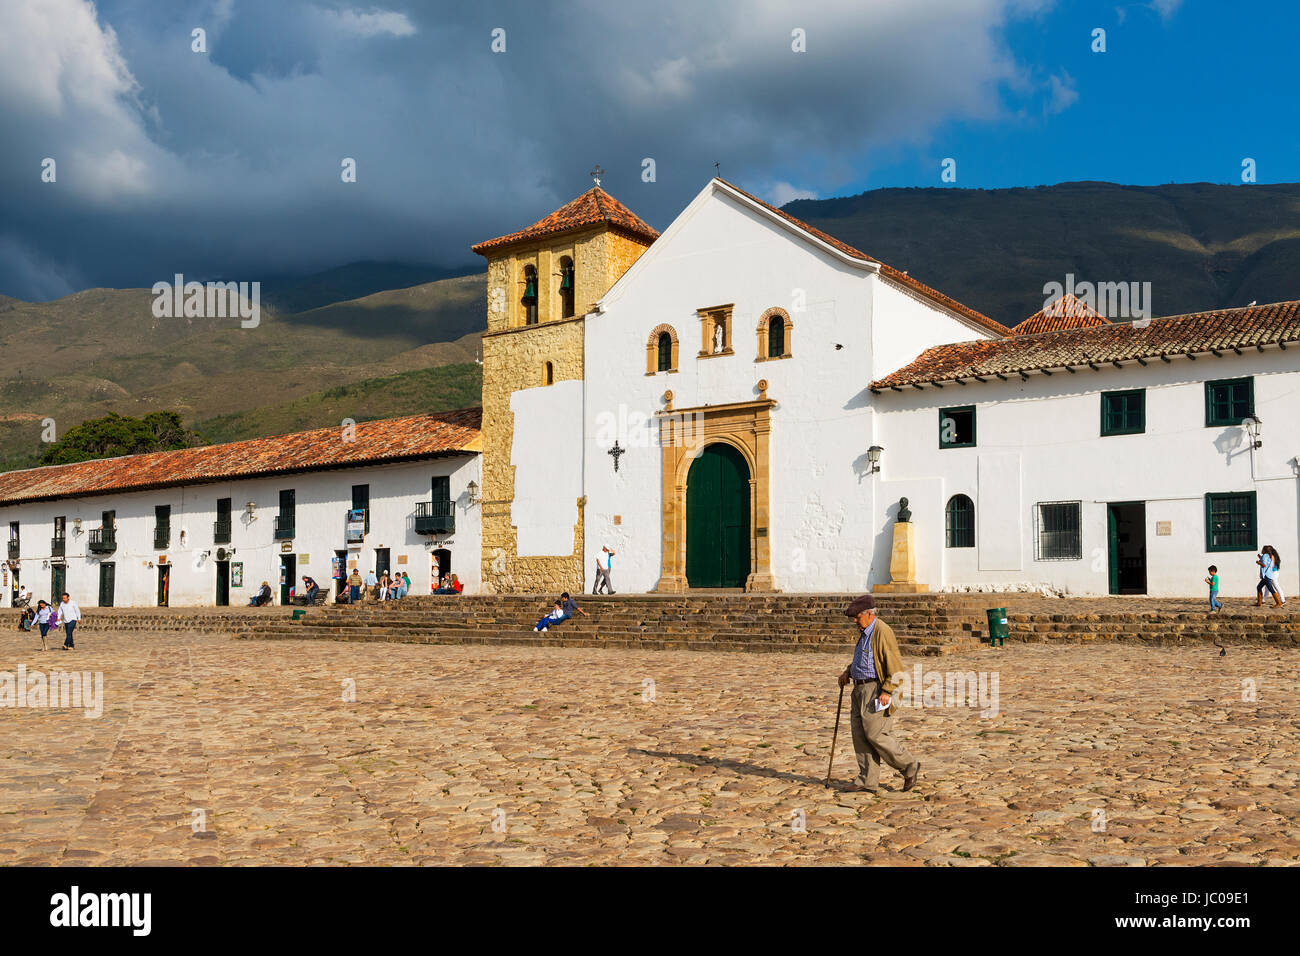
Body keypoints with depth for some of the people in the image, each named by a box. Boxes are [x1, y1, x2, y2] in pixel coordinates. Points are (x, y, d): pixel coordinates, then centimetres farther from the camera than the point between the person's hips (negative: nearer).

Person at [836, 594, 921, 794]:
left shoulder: (883, 632, -15)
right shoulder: (865, 632, 15)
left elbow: (895, 666, -18)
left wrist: (887, 691, -23)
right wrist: (848, 671, 15)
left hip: (877, 689, -10)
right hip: (861, 689, 10)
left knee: (874, 733, -10)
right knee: (860, 734, 5)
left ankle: (910, 767, 7)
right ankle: (867, 781, 9)